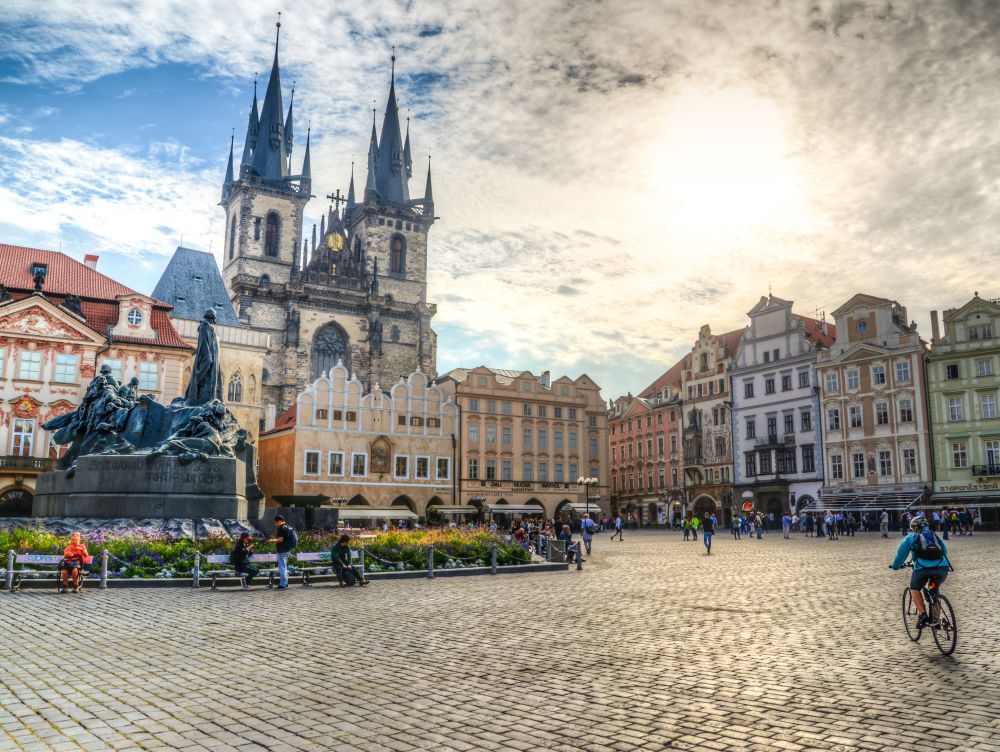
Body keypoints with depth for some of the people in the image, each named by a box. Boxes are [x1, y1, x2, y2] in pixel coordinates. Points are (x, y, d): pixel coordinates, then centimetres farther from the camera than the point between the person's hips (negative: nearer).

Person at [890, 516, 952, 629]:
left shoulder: (911, 537, 19)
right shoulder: (935, 536, 29)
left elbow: (901, 554, 22)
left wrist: (896, 566, 39)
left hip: (923, 568, -4)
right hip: (942, 568, 4)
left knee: (914, 588, 19)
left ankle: (922, 614, -1)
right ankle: (936, 618, 22)